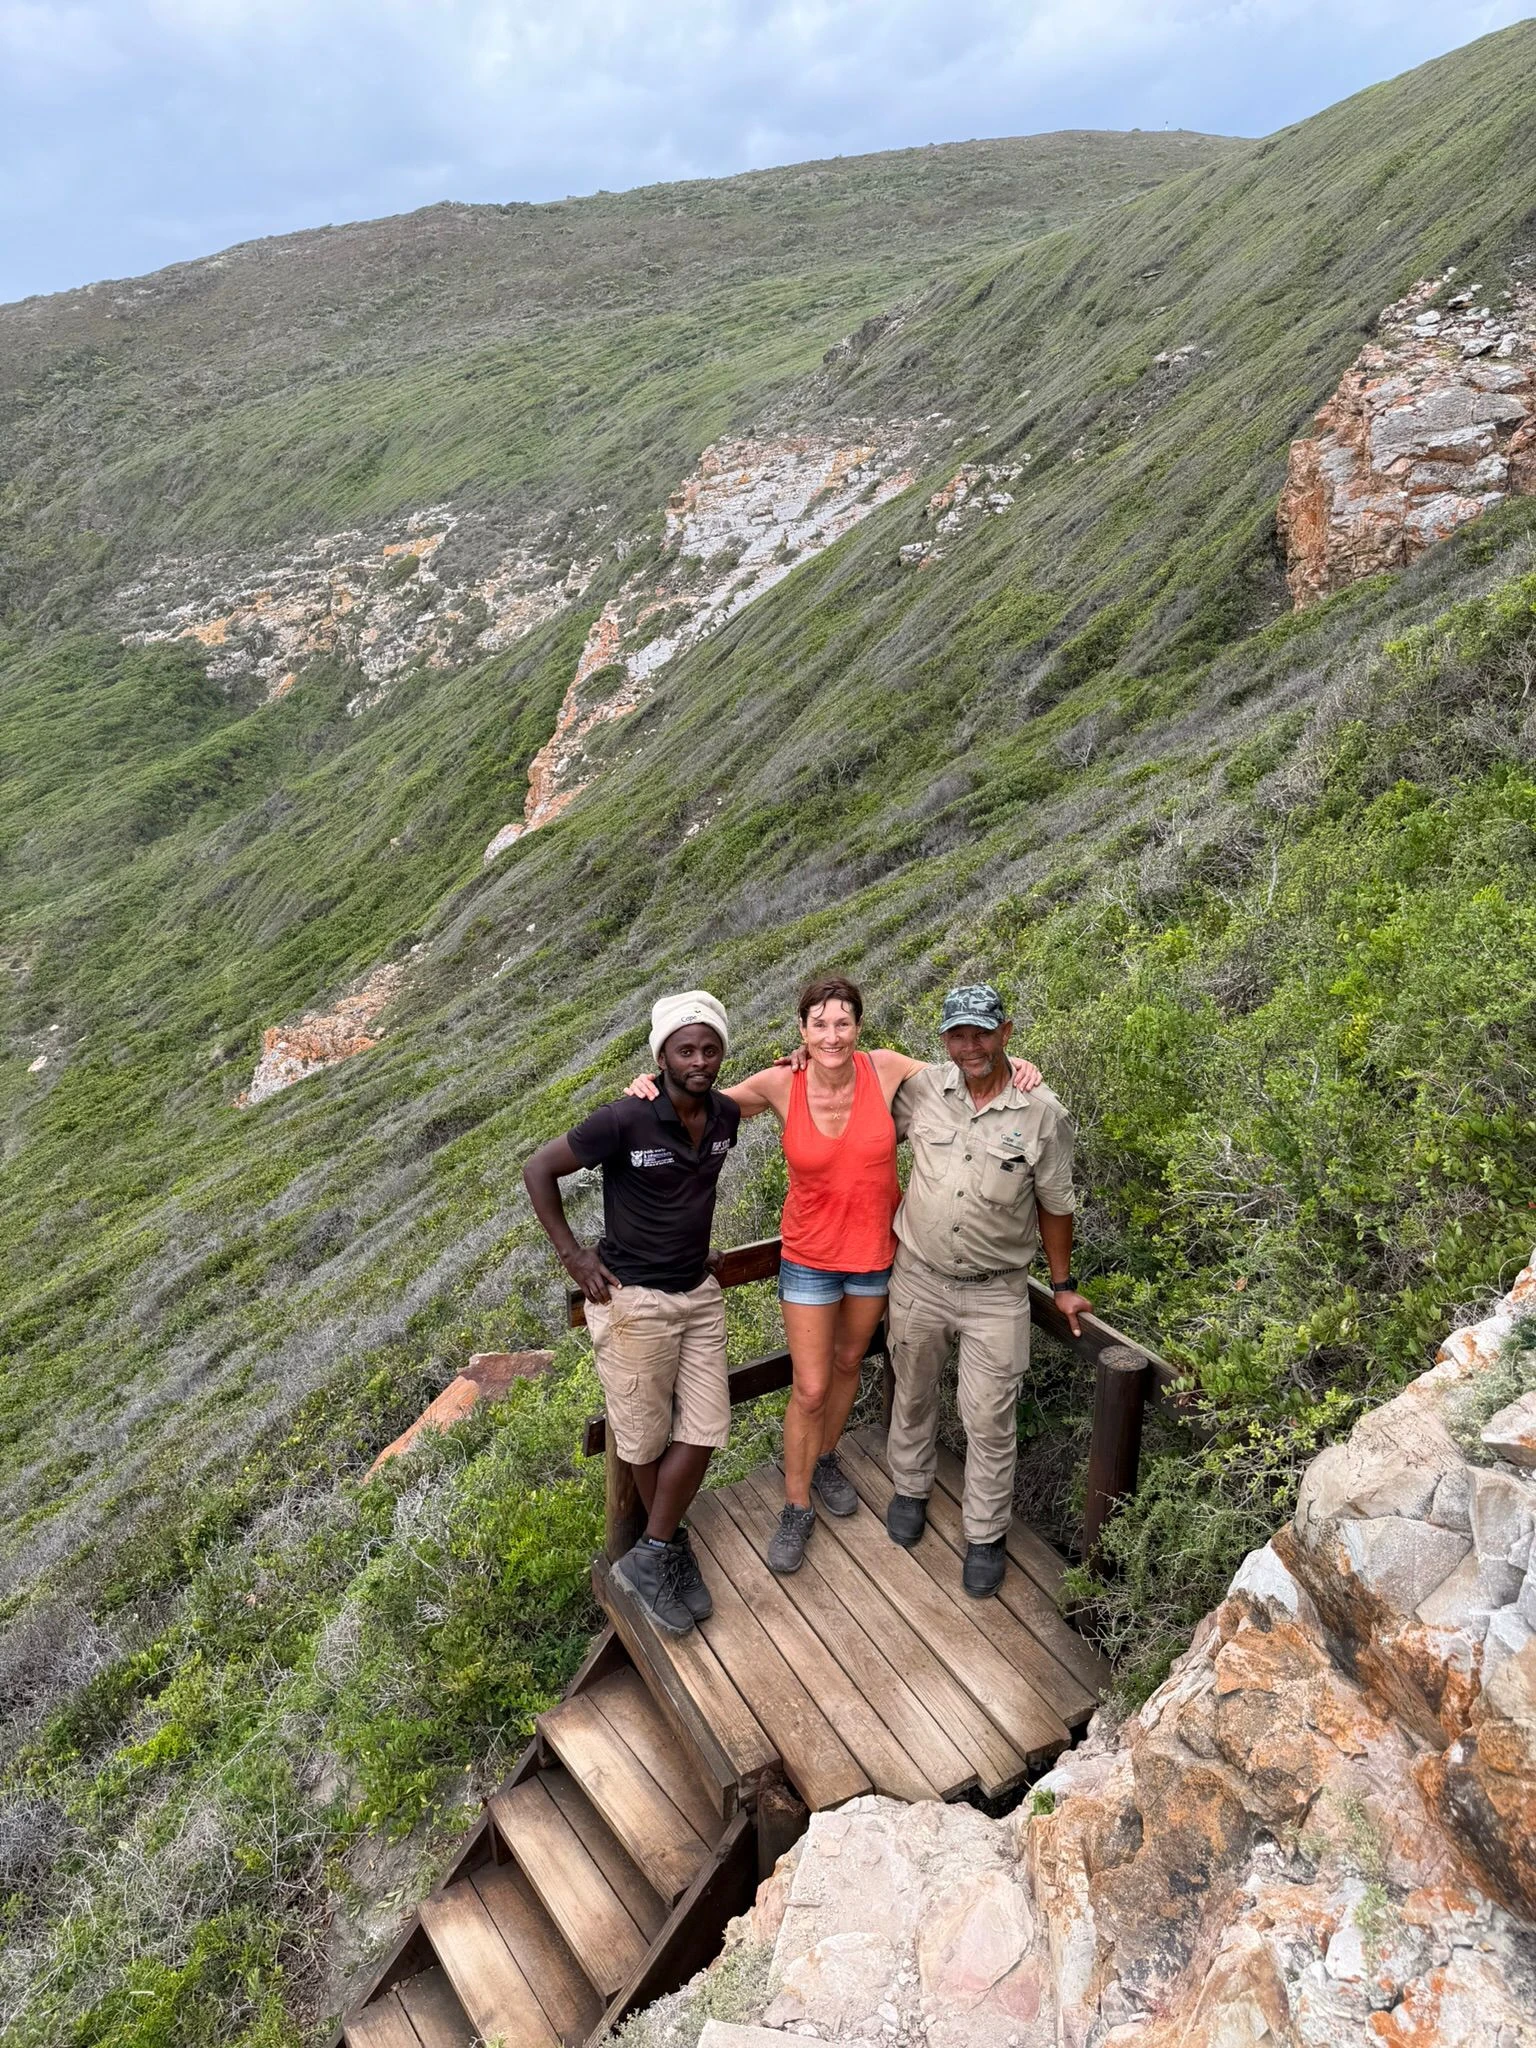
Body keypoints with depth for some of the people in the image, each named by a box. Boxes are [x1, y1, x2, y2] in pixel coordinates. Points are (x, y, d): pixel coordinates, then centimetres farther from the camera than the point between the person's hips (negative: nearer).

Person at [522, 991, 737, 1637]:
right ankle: (670, 1546, 33)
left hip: (700, 1293, 6)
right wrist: (572, 1255, -12)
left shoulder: (725, 1115, -4)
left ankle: (652, 1556, 21)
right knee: (647, 1441, 10)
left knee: (704, 1431, 5)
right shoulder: (626, 1119, -21)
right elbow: (539, 1169, -12)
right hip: (632, 1299, -5)